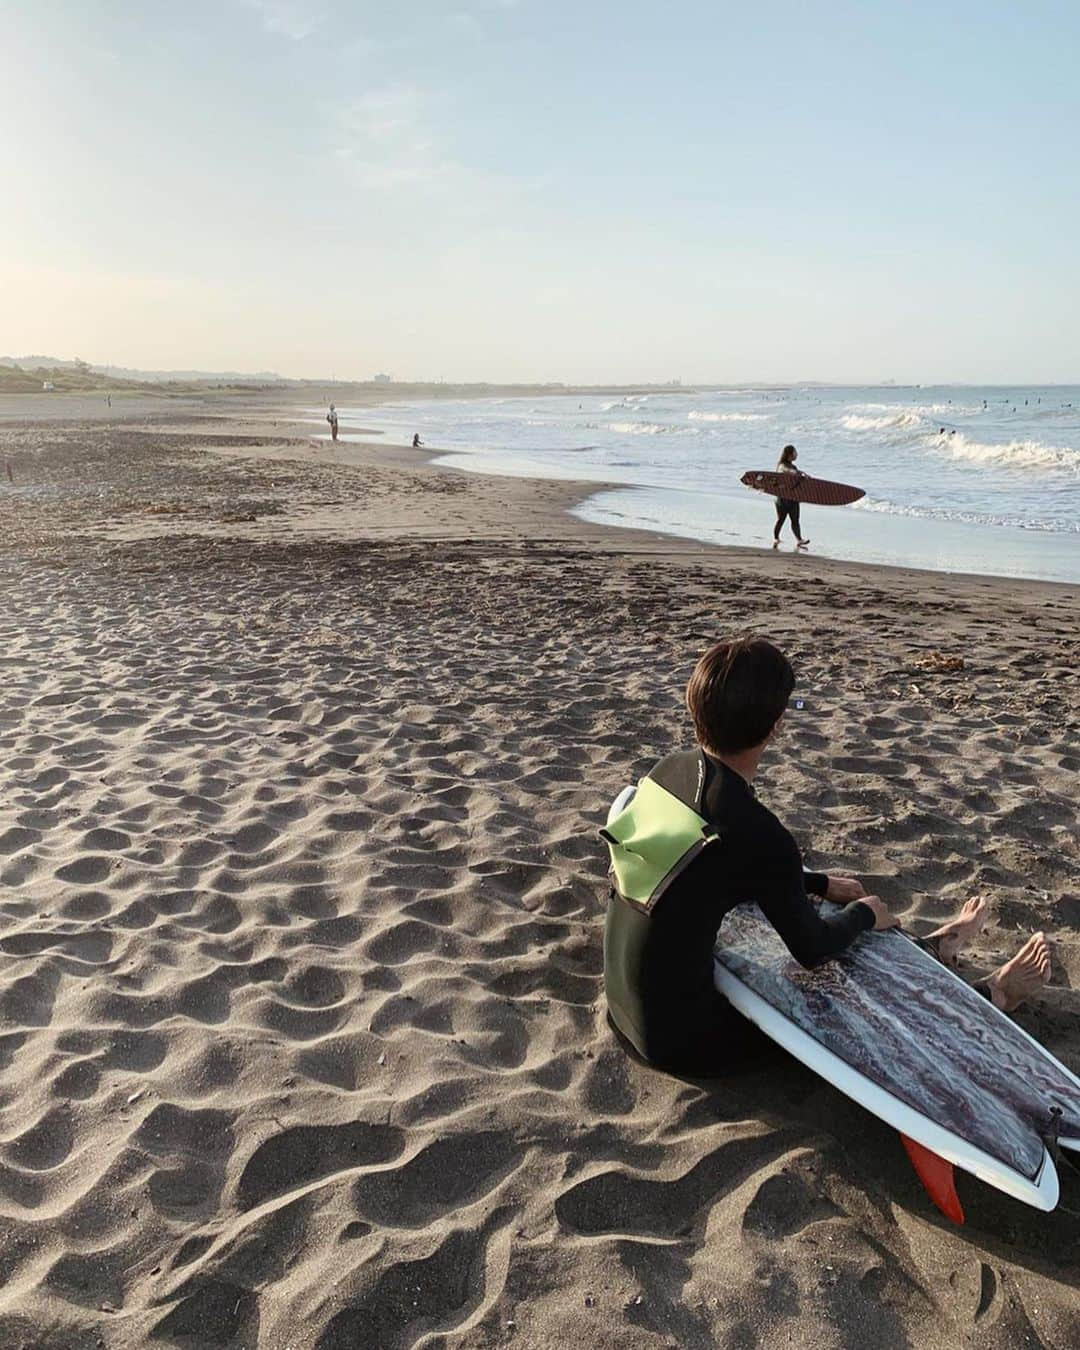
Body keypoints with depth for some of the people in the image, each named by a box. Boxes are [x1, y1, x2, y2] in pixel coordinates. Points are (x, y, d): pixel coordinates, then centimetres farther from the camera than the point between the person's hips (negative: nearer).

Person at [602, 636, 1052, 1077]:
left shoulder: (669, 769, -7)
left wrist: (822, 884, 19)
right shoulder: (757, 833, -30)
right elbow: (812, 950, -13)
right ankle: (991, 996, 36)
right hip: (680, 1039, -7)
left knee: (812, 914, 23)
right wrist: (864, 914, 7)